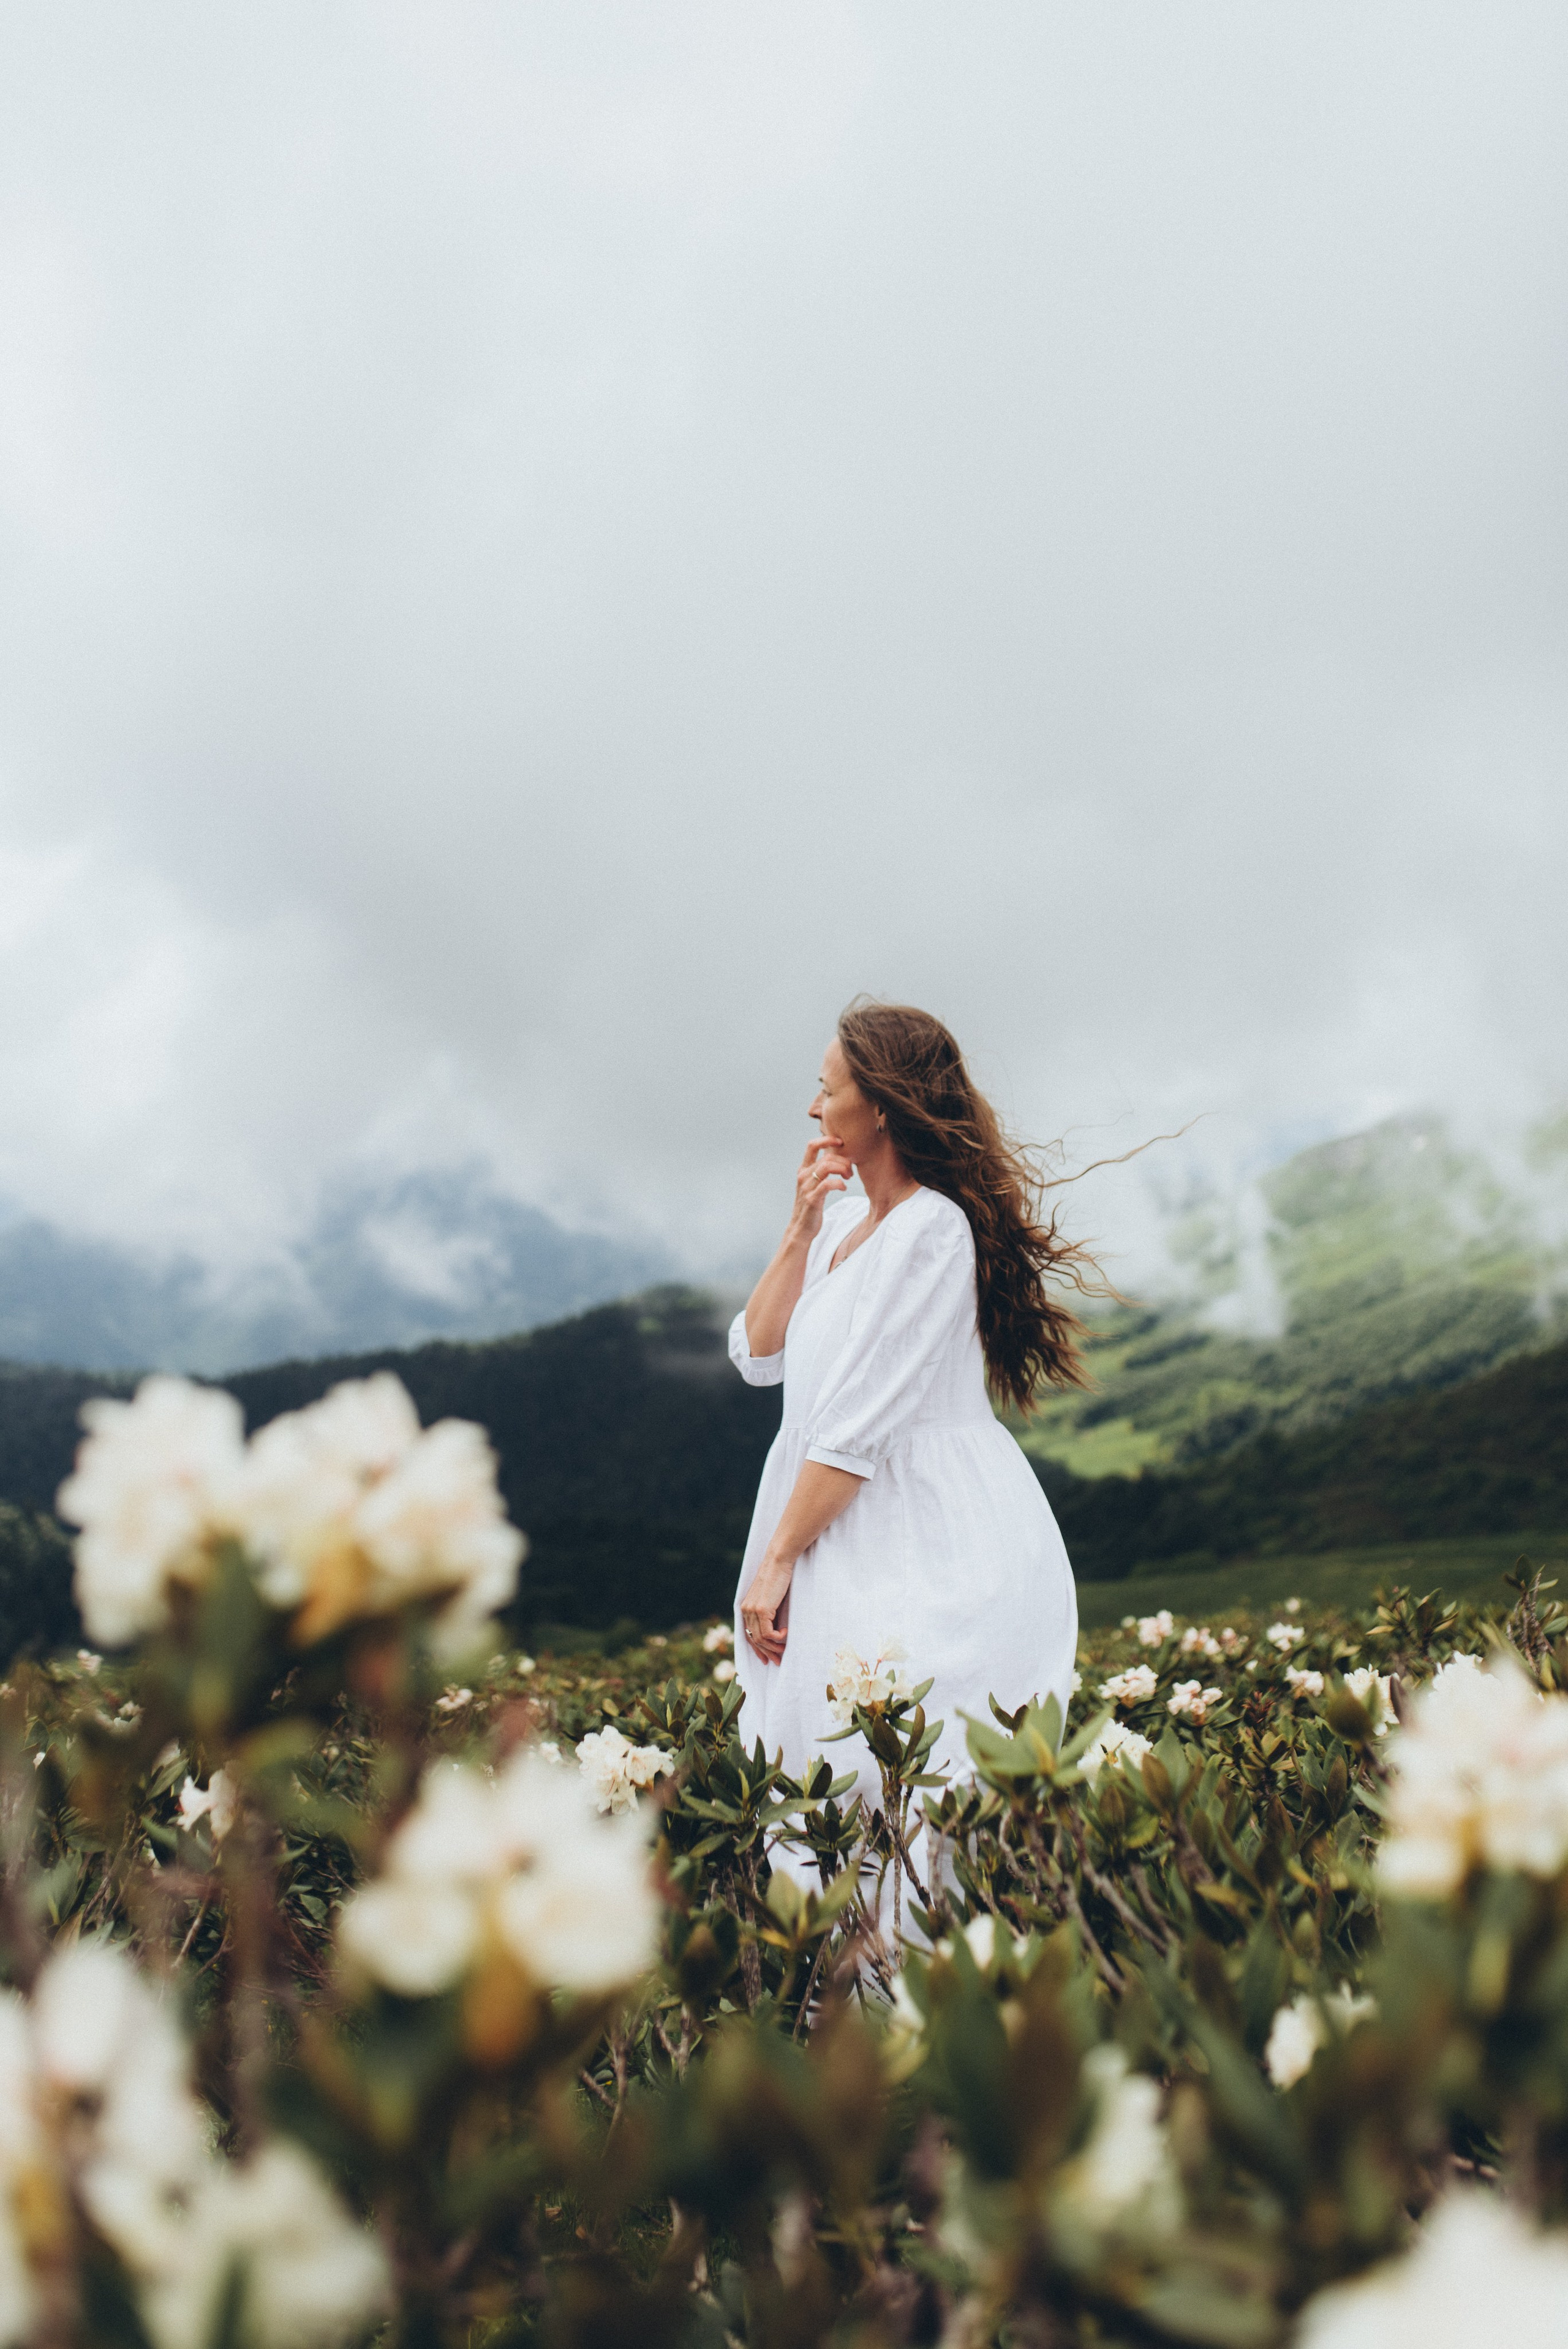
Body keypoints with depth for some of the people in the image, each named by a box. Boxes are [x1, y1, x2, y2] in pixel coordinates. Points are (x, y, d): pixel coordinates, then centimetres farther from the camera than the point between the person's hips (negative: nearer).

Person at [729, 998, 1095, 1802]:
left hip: (935, 1548, -9)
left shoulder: (930, 1230, -16)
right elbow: (759, 1355, 11)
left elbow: (860, 1424, -18)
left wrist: (777, 1559, -14)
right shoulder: (846, 1222, 12)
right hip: (858, 1542, 9)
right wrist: (799, 1231, 2)